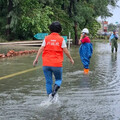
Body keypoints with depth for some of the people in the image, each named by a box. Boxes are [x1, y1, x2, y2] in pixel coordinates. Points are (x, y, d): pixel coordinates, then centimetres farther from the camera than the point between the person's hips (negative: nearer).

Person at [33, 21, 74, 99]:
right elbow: (65, 51, -2)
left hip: (46, 64, 2)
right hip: (57, 64, -2)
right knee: (59, 79, 15)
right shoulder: (61, 39, -2)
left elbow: (41, 49, -3)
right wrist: (71, 59, 13)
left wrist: (36, 59, 0)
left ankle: (50, 97, 9)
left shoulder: (46, 38, 3)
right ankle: (55, 89, -14)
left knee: (48, 82, 10)